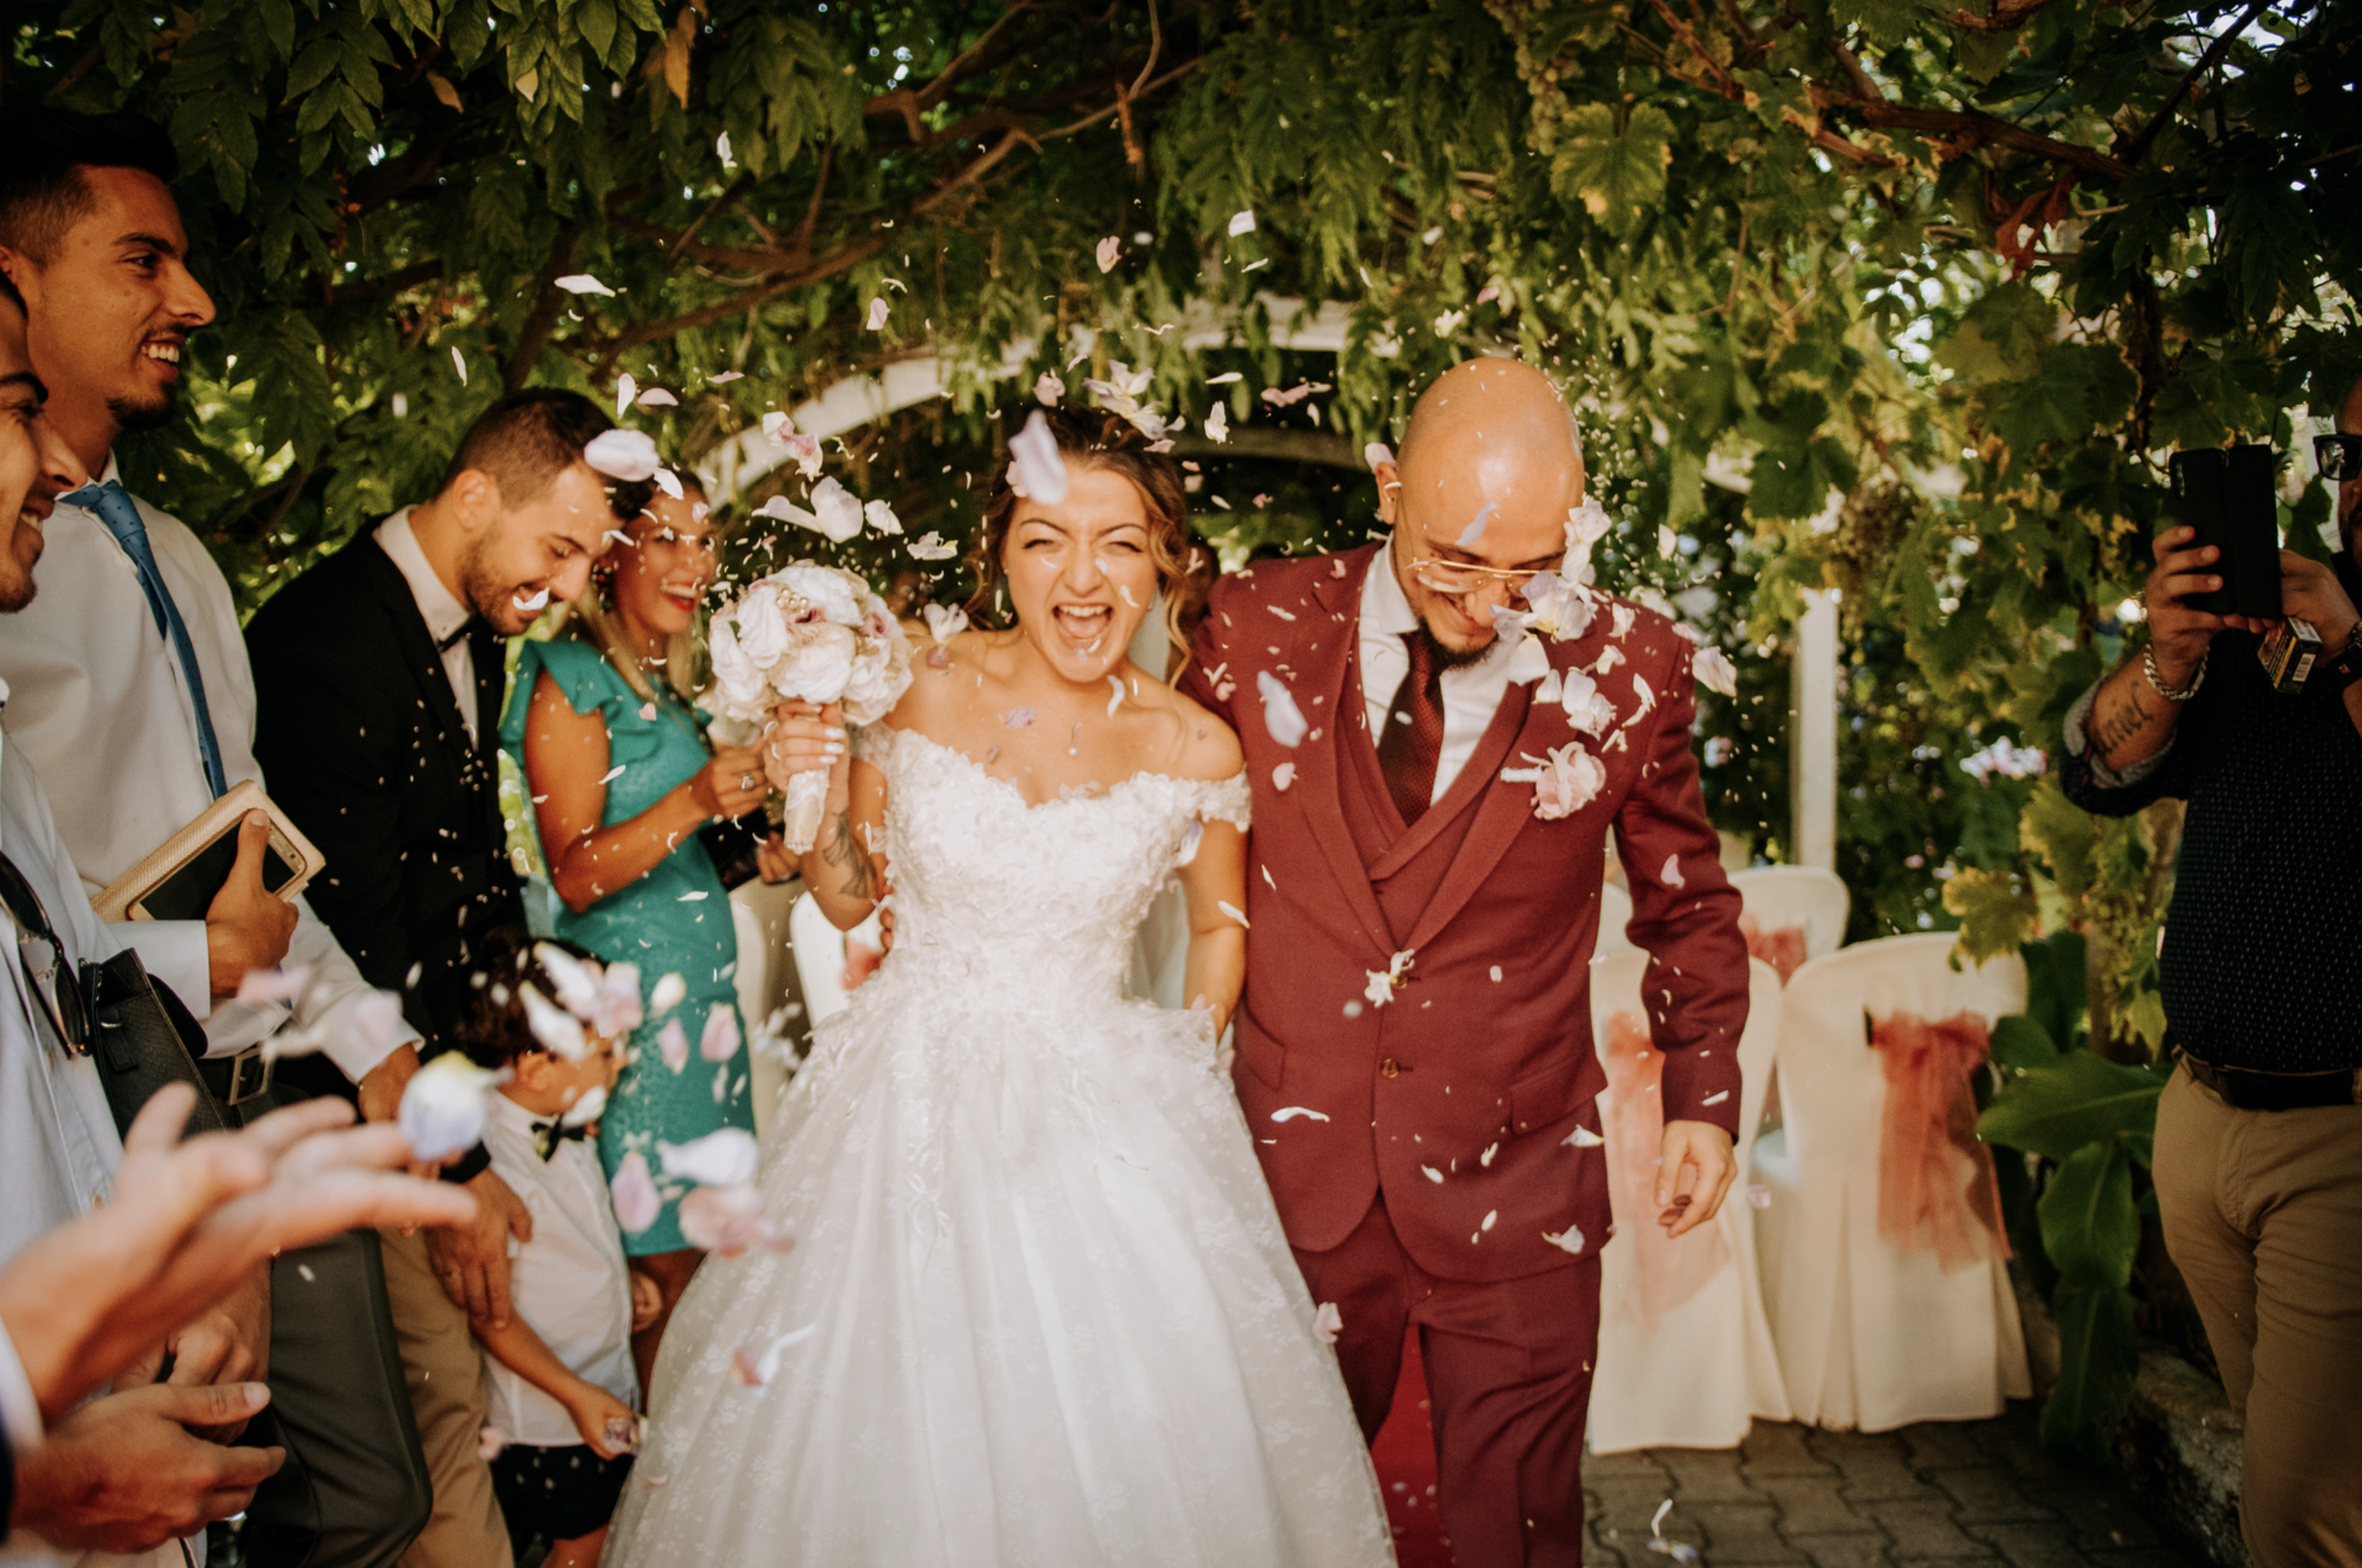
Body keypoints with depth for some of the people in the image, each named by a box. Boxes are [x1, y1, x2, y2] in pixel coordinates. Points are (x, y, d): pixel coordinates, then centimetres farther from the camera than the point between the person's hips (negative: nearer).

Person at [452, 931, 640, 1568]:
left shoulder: (566, 1125, -2)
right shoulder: (492, 1167, -29)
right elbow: (489, 1311, -21)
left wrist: (627, 1282, 8)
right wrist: (574, 1393, -19)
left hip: (607, 1389, 7)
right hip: (547, 1411, -7)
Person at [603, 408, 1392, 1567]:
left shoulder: (1194, 750, -7)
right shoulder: (920, 694, -8)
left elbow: (1219, 924, 10)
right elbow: (850, 896, 3)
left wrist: (1188, 1061, 0)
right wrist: (817, 796, -14)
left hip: (1097, 1112, 0)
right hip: (910, 1098, 1)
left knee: (1124, 1434, 9)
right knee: (884, 1421, 13)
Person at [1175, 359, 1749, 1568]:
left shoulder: (1628, 670, -8)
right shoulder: (1258, 629, -7)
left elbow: (1688, 903, 8)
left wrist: (1703, 1096, 3)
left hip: (1515, 1196, -1)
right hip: (1293, 1184, 1)